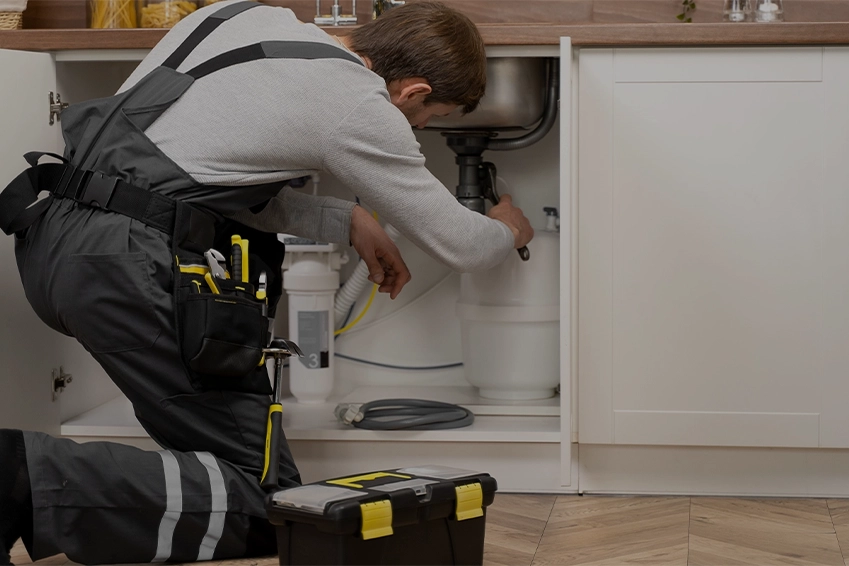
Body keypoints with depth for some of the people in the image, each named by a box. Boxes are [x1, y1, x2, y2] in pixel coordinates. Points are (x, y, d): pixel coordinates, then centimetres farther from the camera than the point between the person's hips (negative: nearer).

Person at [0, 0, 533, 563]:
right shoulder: (359, 110, -3)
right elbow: (459, 246, 8)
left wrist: (349, 220, 25)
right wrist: (507, 230, 31)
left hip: (48, 238, 9)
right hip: (132, 269, -9)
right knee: (265, 507, -1)